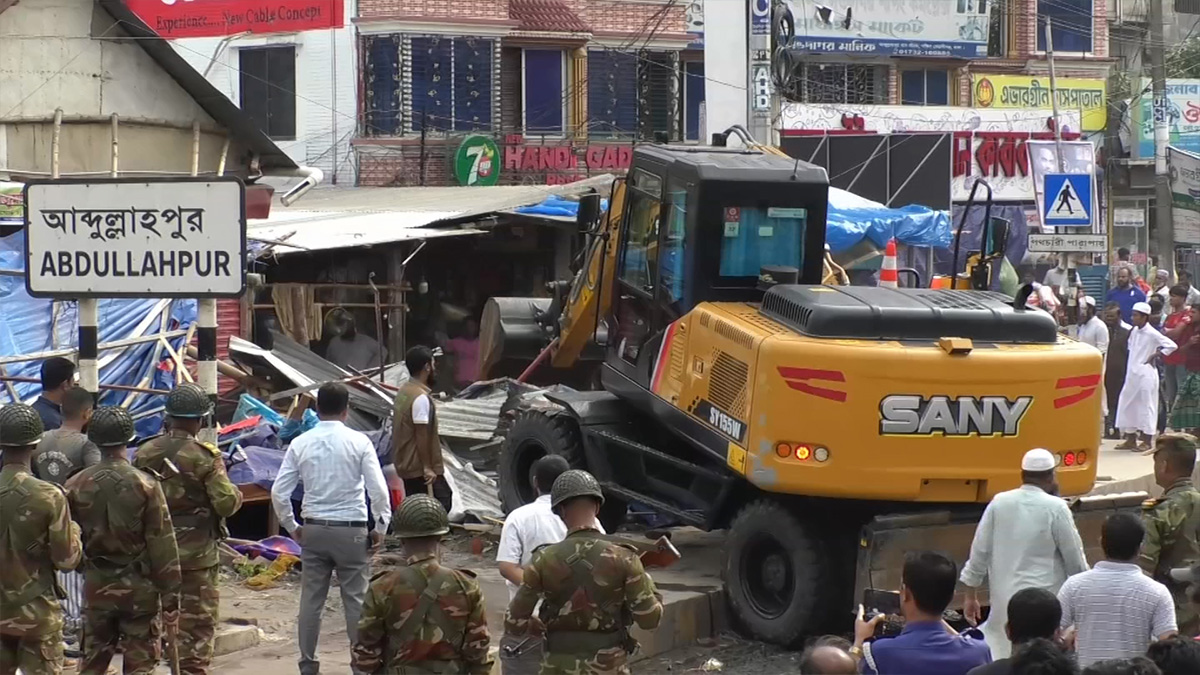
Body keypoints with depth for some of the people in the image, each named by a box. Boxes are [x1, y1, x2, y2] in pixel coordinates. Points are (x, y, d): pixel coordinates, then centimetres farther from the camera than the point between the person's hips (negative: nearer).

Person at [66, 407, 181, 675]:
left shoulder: (76, 486, -4)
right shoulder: (145, 485, -12)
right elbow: (163, 547, -10)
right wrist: (170, 601, -5)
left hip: (96, 588, 3)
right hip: (139, 588, -3)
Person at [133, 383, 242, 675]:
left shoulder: (145, 453, 0)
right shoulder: (206, 457, -15)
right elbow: (225, 503, -18)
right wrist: (237, 494, 3)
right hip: (196, 552, -5)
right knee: (197, 620, 3)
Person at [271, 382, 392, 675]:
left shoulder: (301, 444, -1)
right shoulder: (359, 442, -8)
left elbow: (279, 492, -1)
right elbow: (378, 490, -12)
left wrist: (292, 526, 12)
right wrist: (380, 528, 0)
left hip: (313, 530, 3)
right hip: (351, 530, -3)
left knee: (311, 600, 10)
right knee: (356, 601, 4)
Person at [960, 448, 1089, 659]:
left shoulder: (999, 503, 3)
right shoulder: (1055, 508, -8)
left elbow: (980, 551, 6)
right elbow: (1074, 557, -1)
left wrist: (971, 594, 15)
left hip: (1004, 599, 4)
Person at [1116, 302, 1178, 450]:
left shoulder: (1151, 333, -12)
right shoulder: (1134, 331, 9)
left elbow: (1171, 345, -17)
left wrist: (1154, 355, -12)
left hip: (1145, 373, -8)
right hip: (1132, 374, 8)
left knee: (1145, 406, -3)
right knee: (1127, 405, 9)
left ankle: (1147, 442, 3)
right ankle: (1131, 440, 18)